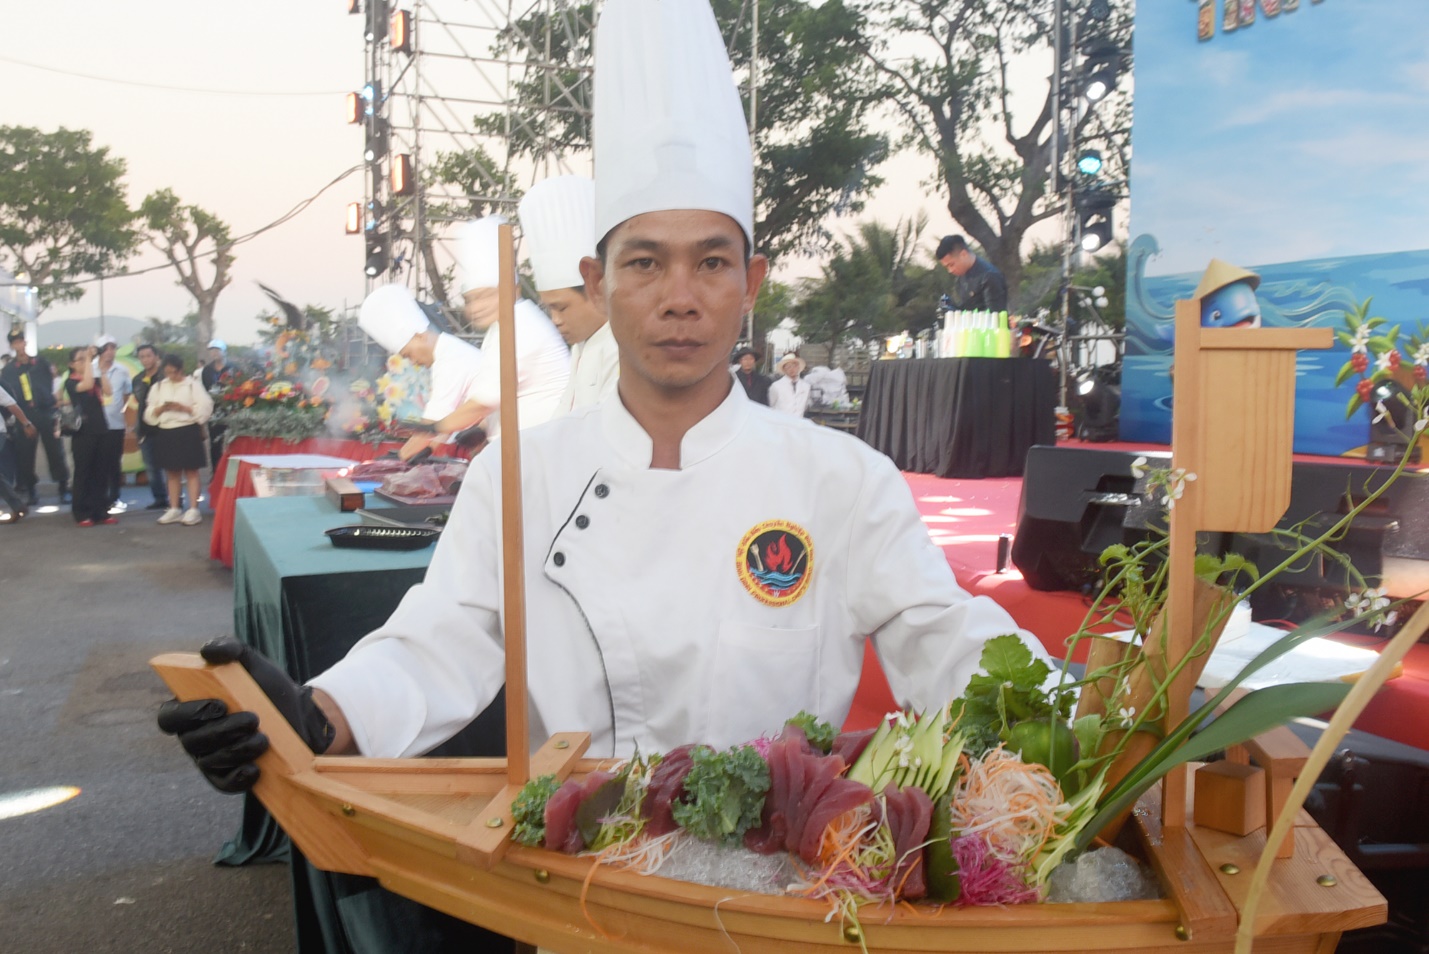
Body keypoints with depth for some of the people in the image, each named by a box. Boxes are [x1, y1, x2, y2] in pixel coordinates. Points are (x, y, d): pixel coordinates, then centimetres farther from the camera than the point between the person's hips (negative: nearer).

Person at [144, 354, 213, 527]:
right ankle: (174, 510, 17)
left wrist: (183, 408, -18)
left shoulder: (193, 385, -1)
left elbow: (205, 408, -9)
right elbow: (149, 413, 8)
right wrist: (161, 408, -12)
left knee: (191, 472, -3)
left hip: (187, 431, -4)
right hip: (165, 433, 5)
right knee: (172, 472, 10)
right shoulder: (158, 387, 11)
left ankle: (193, 510, -2)